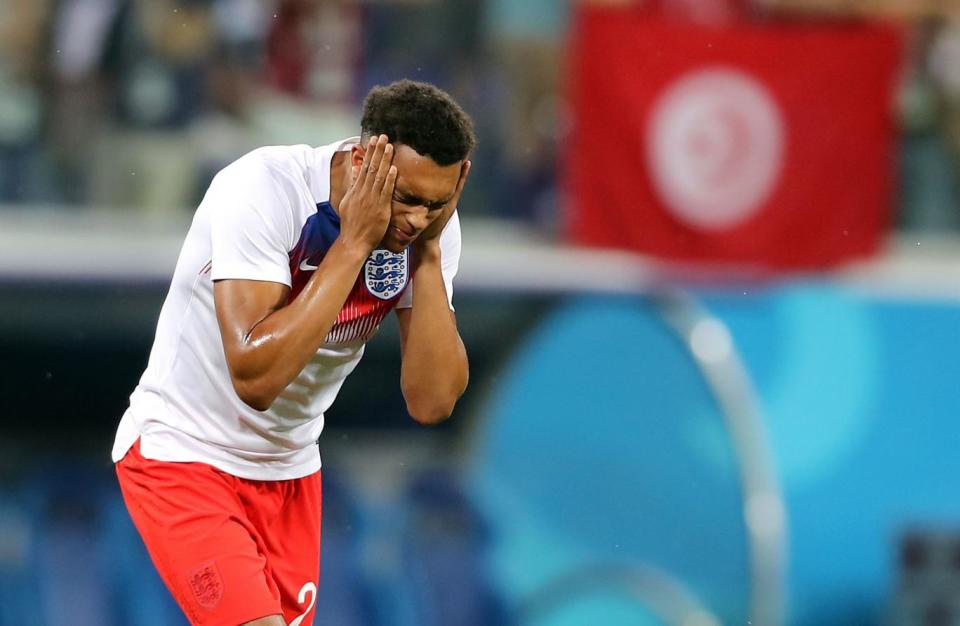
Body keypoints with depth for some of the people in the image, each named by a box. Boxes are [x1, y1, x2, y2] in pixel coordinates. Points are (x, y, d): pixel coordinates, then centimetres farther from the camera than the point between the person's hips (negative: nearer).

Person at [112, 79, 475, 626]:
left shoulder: (432, 225, -10)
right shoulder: (262, 189, -26)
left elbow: (431, 402, -16)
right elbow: (255, 378, -34)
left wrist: (428, 253, -22)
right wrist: (354, 242, -33)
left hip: (289, 470, 6)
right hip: (181, 452, -6)